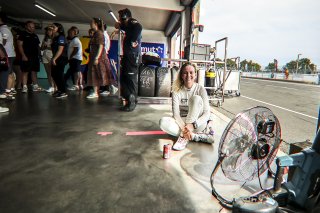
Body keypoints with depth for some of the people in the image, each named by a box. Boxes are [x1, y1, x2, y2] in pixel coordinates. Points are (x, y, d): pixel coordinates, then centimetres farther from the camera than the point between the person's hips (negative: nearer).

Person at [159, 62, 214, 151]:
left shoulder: (200, 89, -8)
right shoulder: (177, 91, -6)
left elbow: (207, 113, -15)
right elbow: (176, 113, -13)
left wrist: (192, 125, -32)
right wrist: (184, 128, -32)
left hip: (198, 123, -1)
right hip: (182, 122, 2)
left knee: (196, 98, -27)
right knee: (163, 122, -28)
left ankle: (184, 136, -27)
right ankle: (198, 136, -23)